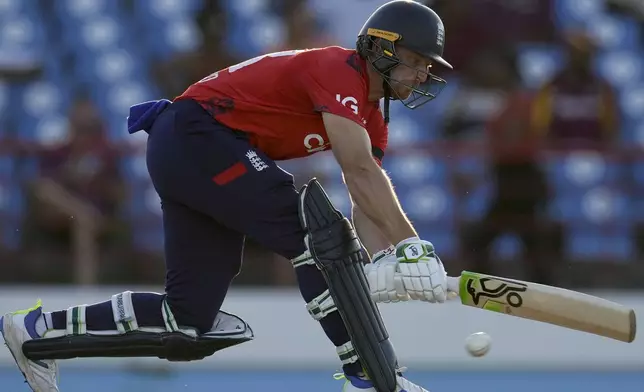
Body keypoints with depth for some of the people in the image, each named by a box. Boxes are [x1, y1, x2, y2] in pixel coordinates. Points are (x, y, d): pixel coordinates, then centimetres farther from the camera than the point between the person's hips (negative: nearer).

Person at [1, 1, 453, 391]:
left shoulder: (370, 117, 15)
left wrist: (386, 261, -12)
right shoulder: (338, 71, -14)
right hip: (195, 135, -10)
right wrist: (411, 246, -26)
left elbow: (367, 202, 7)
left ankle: (39, 332, 15)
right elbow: (359, 170, -24)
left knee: (190, 323, 3)